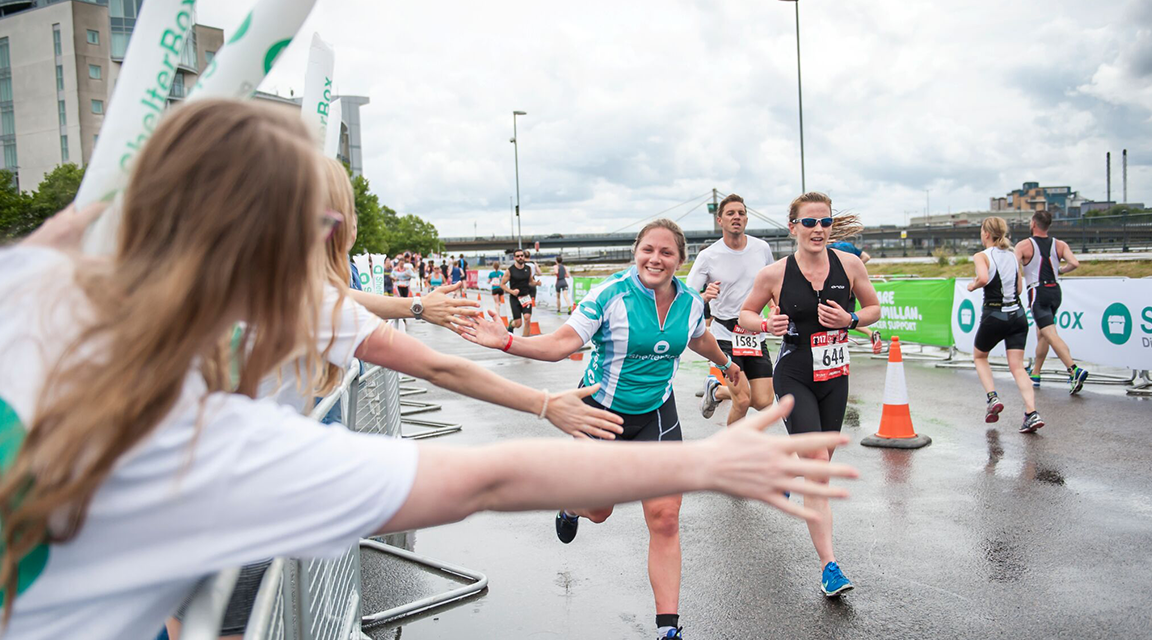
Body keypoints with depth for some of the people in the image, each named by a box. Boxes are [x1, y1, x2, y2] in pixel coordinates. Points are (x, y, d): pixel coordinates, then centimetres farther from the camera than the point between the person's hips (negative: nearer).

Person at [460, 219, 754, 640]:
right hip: (601, 411, -2)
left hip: (656, 415, 3)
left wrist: (725, 362, 37)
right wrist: (507, 342, -41)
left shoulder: (690, 302, -4)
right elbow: (563, 343, -27)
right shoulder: (611, 294, -19)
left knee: (664, 518, -7)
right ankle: (570, 506, 56)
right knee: (598, 510, 15)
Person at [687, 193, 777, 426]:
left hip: (755, 335, 4)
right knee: (743, 401, -13)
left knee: (763, 403, 0)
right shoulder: (708, 256, -9)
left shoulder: (762, 248, 1)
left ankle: (716, 390, 29)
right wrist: (705, 297, -31)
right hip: (724, 335, -4)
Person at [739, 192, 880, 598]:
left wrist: (850, 320, -11)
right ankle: (828, 566, -9)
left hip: (835, 377, 4)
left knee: (819, 461, 16)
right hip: (794, 377, -4)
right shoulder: (775, 274, -10)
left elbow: (874, 308, 9)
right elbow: (745, 315, 3)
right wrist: (767, 325, -18)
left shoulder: (849, 264, -4)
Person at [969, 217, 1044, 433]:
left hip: (994, 315, -5)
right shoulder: (1013, 256, 12)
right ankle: (1032, 413, -12)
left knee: (979, 357, 21)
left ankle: (993, 398, 6)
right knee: (1017, 367, 2)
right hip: (1018, 314, 5)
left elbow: (983, 278, -25)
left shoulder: (982, 256, -6)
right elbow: (1018, 286, 16)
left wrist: (973, 285, -6)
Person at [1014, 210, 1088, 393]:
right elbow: (1074, 263, -7)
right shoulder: (1059, 245, 6)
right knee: (1041, 334, 18)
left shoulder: (1024, 245, -7)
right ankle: (1035, 375, 27)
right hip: (1055, 291, 6)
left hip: (1038, 293, -6)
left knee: (1050, 334, -13)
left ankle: (1074, 370, -29)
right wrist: (1060, 270, 12)